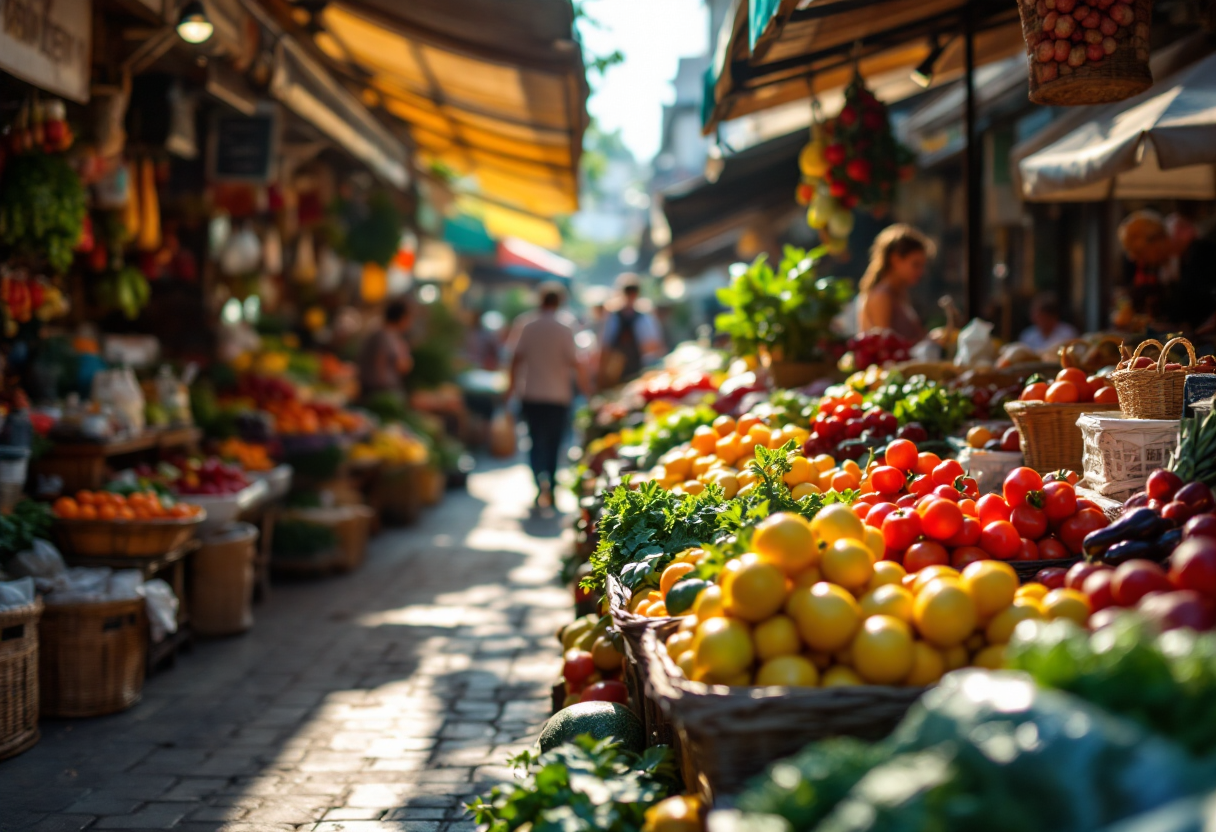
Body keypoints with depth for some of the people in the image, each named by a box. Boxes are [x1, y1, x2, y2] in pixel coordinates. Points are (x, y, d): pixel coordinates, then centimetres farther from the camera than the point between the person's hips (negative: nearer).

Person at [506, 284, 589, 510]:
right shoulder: (564, 327, -8)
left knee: (537, 442, 8)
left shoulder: (525, 325, -1)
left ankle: (541, 477, -20)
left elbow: (516, 359, 1)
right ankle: (549, 492, 17)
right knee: (553, 443, 11)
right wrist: (585, 387, 0)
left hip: (530, 395, 1)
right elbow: (574, 362, -11)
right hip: (558, 395, -1)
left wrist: (511, 388, 10)